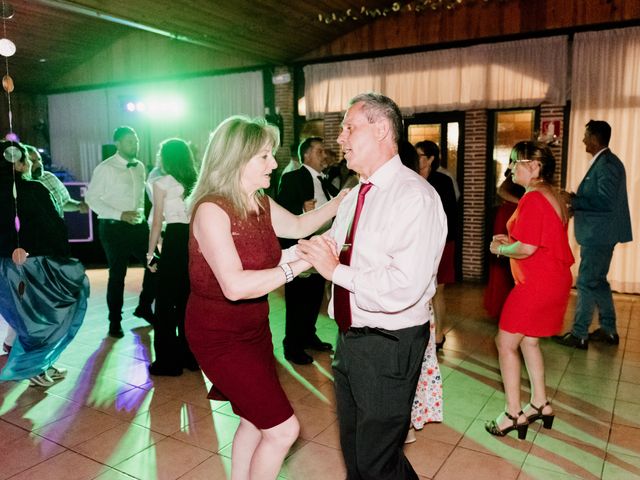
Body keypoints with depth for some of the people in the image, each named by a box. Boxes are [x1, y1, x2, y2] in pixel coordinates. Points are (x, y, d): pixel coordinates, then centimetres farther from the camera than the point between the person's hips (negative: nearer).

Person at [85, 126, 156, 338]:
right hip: (114, 227, -5)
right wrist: (120, 214, -19)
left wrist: (141, 216, 9)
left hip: (138, 225, 5)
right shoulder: (105, 168, -9)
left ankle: (144, 307, 27)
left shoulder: (140, 167, 8)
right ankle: (115, 321, 21)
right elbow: (92, 198, -10)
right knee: (117, 274, 3)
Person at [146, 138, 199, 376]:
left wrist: (150, 253, 0)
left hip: (174, 241, -6)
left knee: (166, 303, 5)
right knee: (188, 300, 16)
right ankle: (190, 356, 25)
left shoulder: (161, 183, -5)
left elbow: (157, 222, -6)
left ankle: (168, 361, 11)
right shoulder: (196, 181, 11)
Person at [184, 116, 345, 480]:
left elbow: (299, 226, 19)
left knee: (256, 420, 21)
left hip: (255, 328, 8)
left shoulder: (261, 203, 1)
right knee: (283, 428, -4)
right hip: (220, 336, -8)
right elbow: (235, 286, -33)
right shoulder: (211, 210, -24)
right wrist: (298, 265, -31)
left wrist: (346, 197, 9)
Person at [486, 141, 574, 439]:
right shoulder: (553, 195, 12)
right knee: (528, 341, 20)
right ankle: (540, 404, 30)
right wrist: (510, 240, 11)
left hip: (537, 284, -10)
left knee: (506, 343, 0)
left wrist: (500, 249, -6)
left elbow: (527, 248, -24)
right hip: (555, 280, 10)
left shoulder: (533, 199, -20)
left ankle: (514, 414, 7)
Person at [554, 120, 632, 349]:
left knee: (586, 283, -3)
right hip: (599, 234, 10)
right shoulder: (605, 162, 14)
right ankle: (608, 330, 27)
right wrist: (577, 202, 5)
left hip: (598, 235, -10)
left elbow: (605, 201, -24)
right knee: (598, 281, 18)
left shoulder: (606, 164, -18)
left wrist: (574, 200, -17)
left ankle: (579, 334, 5)